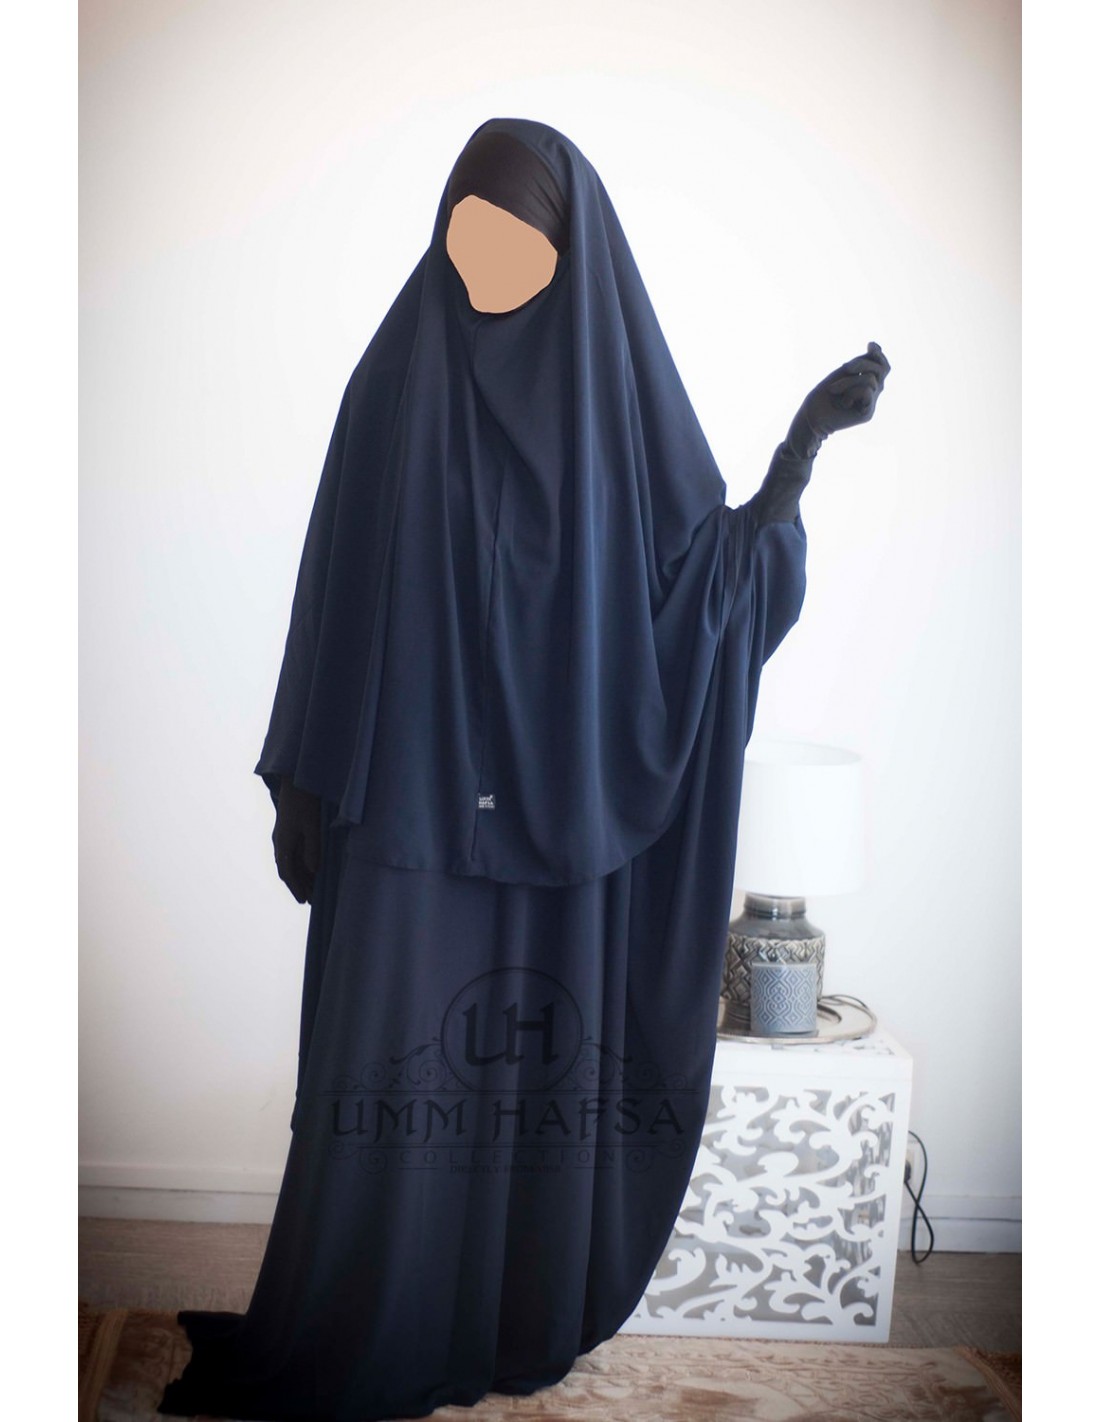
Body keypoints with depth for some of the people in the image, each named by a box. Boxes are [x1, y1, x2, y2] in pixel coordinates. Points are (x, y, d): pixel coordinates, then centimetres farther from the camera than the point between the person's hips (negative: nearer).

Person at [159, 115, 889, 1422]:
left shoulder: (625, 393, 1)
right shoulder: (395, 381, -2)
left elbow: (713, 580, 0)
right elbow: (337, 592, -1)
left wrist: (807, 435, -10)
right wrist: (306, 778, -1)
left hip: (563, 797, 1)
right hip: (417, 791, -1)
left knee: (551, 1041, 11)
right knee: (393, 1049, 5)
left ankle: (528, 1306, 34)